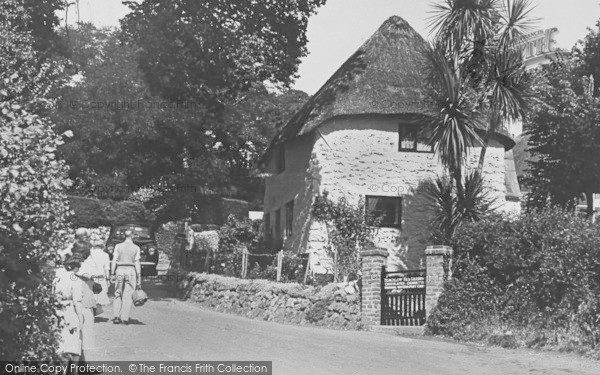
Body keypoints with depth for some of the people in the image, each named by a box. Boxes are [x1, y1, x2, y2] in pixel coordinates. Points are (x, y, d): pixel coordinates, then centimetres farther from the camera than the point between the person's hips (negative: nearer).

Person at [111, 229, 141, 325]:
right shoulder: (136, 248, 0)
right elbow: (137, 263, -2)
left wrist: (112, 274, 4)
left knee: (118, 294, 12)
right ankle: (125, 318, 0)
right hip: (131, 271, -1)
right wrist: (139, 277, 1)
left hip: (120, 270, 1)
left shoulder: (118, 246, 3)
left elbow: (114, 261, 0)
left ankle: (116, 316, 3)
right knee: (128, 295, 3)